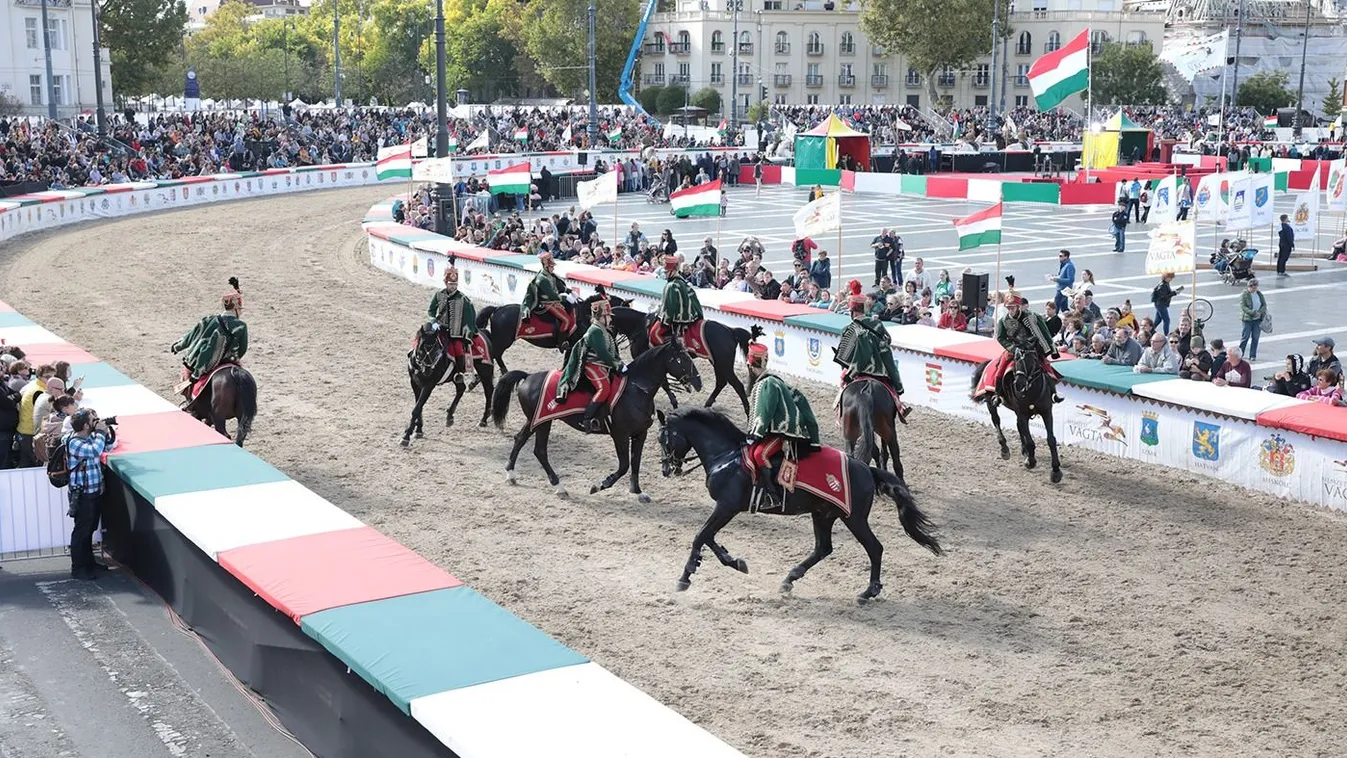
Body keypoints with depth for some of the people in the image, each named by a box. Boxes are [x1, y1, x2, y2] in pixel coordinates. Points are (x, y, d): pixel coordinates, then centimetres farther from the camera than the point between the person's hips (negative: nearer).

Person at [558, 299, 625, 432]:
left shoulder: (604, 331, 17)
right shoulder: (596, 331, -16)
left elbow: (612, 351, 20)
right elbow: (602, 353, -24)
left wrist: (620, 362, 6)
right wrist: (618, 365, -21)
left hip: (603, 366, 11)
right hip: (593, 365, -11)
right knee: (604, 388, -25)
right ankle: (586, 420, -26)